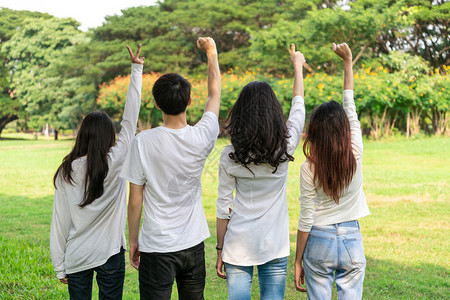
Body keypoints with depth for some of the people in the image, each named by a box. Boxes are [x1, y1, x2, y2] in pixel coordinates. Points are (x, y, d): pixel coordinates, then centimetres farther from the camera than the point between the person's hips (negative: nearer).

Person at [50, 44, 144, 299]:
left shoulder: (66, 172, -2)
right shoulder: (116, 161, -9)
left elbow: (60, 221, 0)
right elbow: (130, 119, -3)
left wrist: (60, 266, 9)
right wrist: (137, 70, 3)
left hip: (76, 256, 2)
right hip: (110, 254, -2)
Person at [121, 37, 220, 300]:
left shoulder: (143, 142, -14)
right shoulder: (201, 138, -9)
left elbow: (135, 200, -8)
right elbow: (215, 94, 10)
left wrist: (133, 241, 7)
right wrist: (211, 51, 22)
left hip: (157, 248, -3)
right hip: (193, 245, 3)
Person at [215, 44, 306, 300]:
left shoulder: (230, 156, -7)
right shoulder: (285, 147, -8)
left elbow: (223, 209, -2)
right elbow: (298, 104, 11)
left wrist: (220, 250, 9)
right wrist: (298, 66, 26)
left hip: (238, 245, 0)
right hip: (275, 247, 0)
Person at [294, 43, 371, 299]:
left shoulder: (310, 168, -13)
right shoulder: (356, 155, -9)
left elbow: (306, 220, -9)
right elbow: (351, 107, 3)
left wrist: (297, 261, 1)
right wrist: (348, 61, 12)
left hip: (319, 241, -1)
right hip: (352, 241, 2)